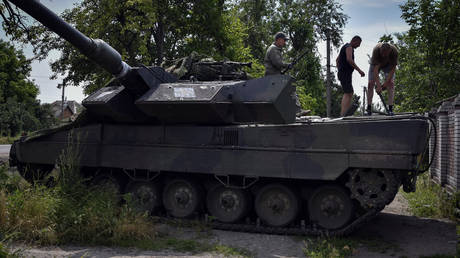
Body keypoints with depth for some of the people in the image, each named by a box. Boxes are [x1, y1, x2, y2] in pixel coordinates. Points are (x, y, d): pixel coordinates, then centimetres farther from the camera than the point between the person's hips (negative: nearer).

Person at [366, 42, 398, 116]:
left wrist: (386, 82, -33)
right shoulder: (376, 50, -39)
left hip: (388, 65, 1)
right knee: (370, 84, -12)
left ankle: (390, 109, -18)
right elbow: (375, 69, -40)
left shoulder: (394, 51, -35)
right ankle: (369, 109, -7)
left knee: (391, 83, -17)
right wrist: (378, 85, -45)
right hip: (376, 64, 0)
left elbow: (393, 68, -27)